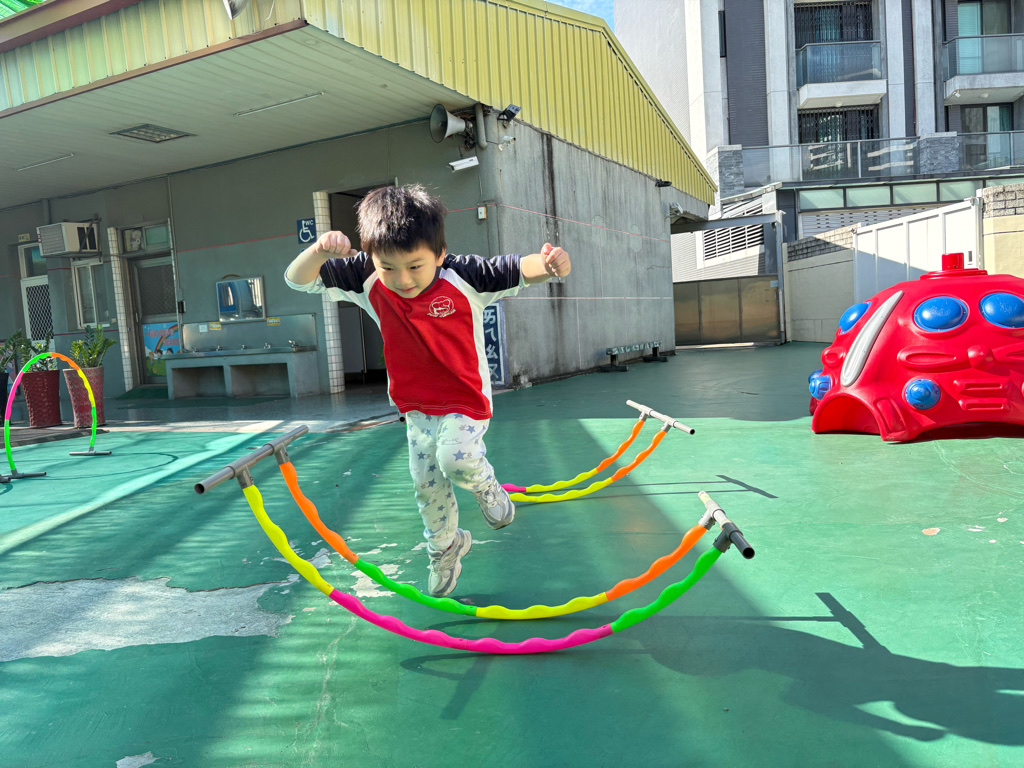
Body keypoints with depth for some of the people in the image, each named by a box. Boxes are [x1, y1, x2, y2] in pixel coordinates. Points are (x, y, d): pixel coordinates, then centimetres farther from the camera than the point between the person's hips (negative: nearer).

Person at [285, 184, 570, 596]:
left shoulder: (462, 277, -23)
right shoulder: (367, 282, -15)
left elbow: (519, 270, -21)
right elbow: (298, 280, -14)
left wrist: (550, 264, -45)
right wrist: (320, 250, -36)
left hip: (465, 399, -4)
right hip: (416, 406, 4)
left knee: (456, 459, -29)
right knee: (427, 486, 15)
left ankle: (486, 485, 9)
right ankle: (445, 547, 43)